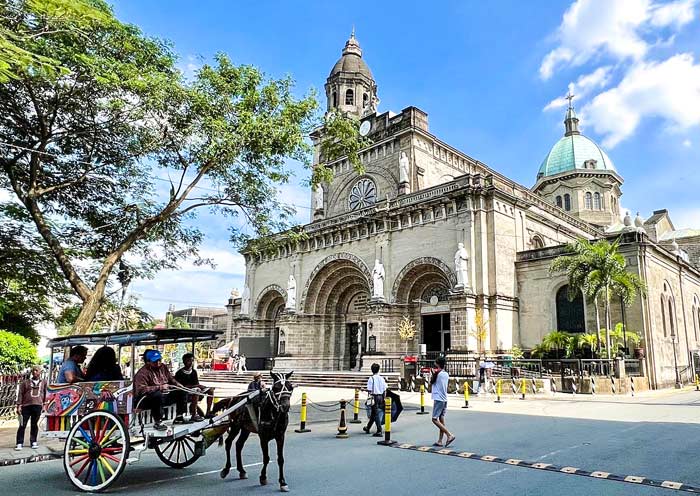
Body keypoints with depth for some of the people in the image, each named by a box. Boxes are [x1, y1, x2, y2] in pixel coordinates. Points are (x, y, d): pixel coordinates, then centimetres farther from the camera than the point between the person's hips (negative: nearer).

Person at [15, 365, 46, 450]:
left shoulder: (43, 382, 10)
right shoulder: (25, 382, 8)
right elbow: (20, 394, 5)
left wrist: (44, 403, 12)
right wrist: (19, 405, -2)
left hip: (37, 406, 0)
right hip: (26, 406, 0)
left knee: (34, 425, 7)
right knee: (22, 425, -1)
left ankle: (33, 442, 15)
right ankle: (20, 443, 5)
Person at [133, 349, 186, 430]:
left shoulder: (162, 367, 8)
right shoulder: (143, 373, -16)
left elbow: (171, 379, 20)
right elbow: (141, 389, -29)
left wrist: (178, 385, -1)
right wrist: (159, 387, -34)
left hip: (163, 397, 8)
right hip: (147, 400, -8)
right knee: (158, 395, -40)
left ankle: (179, 418, 8)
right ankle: (158, 423, -30)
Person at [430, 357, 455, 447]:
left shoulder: (437, 373, -13)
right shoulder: (446, 374, 10)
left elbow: (431, 382, -1)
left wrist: (432, 373, 11)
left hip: (438, 399, -8)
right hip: (444, 399, 8)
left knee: (435, 419, -4)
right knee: (441, 420, 9)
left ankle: (449, 435, -11)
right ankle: (440, 441, 11)